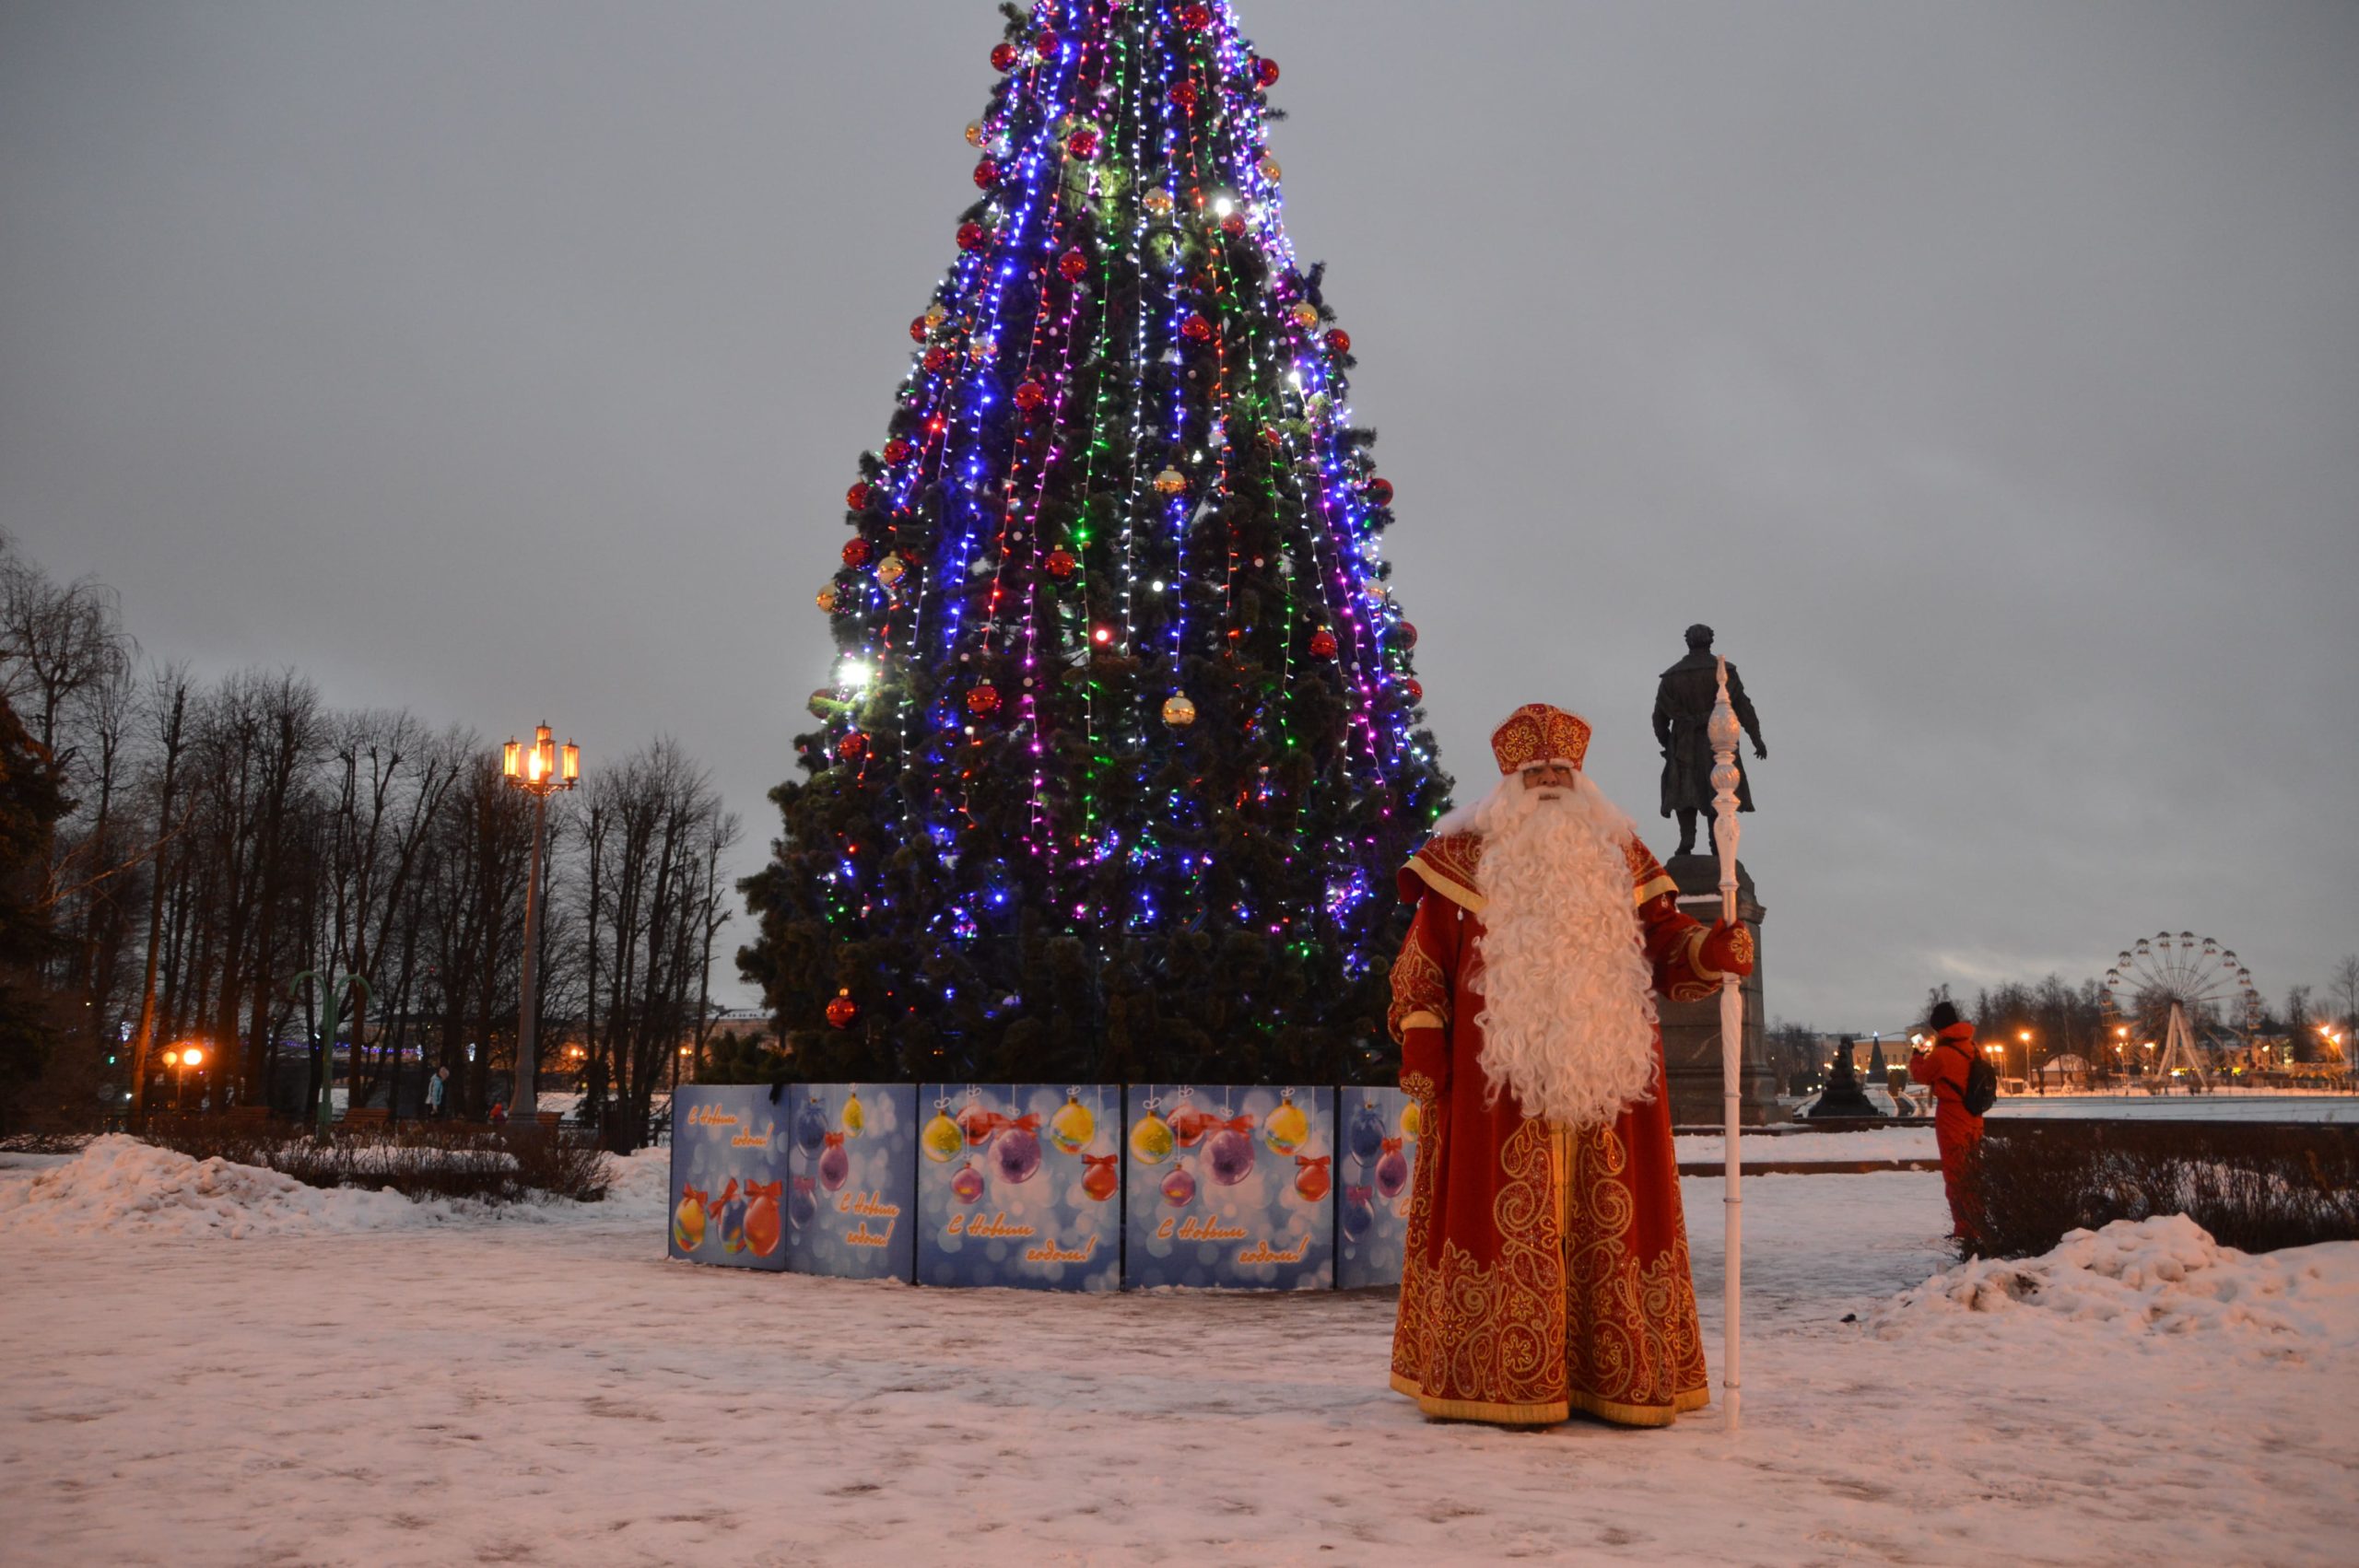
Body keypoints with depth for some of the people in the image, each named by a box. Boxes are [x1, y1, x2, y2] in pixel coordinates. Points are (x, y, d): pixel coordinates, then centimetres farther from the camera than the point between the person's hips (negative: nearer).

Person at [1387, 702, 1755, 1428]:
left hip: (1604, 1084, 3)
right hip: (1500, 1081, -3)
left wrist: (1711, 951, -9)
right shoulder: (1467, 855, 6)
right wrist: (1420, 1044, -4)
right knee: (1511, 1225, -2)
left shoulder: (1620, 858, 15)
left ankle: (1620, 1380, 14)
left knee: (1608, 1227, 5)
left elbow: (1667, 947, 13)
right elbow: (1421, 961, 5)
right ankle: (1501, 1382, 7)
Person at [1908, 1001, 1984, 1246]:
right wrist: (1930, 1055, 19)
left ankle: (1965, 1231, 0)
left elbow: (1921, 1075, -1)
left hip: (1952, 1122, -7)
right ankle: (1975, 1229, 20)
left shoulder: (1942, 1054, -18)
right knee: (1971, 1176, 15)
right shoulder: (1971, 1049, 4)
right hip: (1974, 1122, 7)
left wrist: (1917, 1055, 17)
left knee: (1956, 1179, 0)